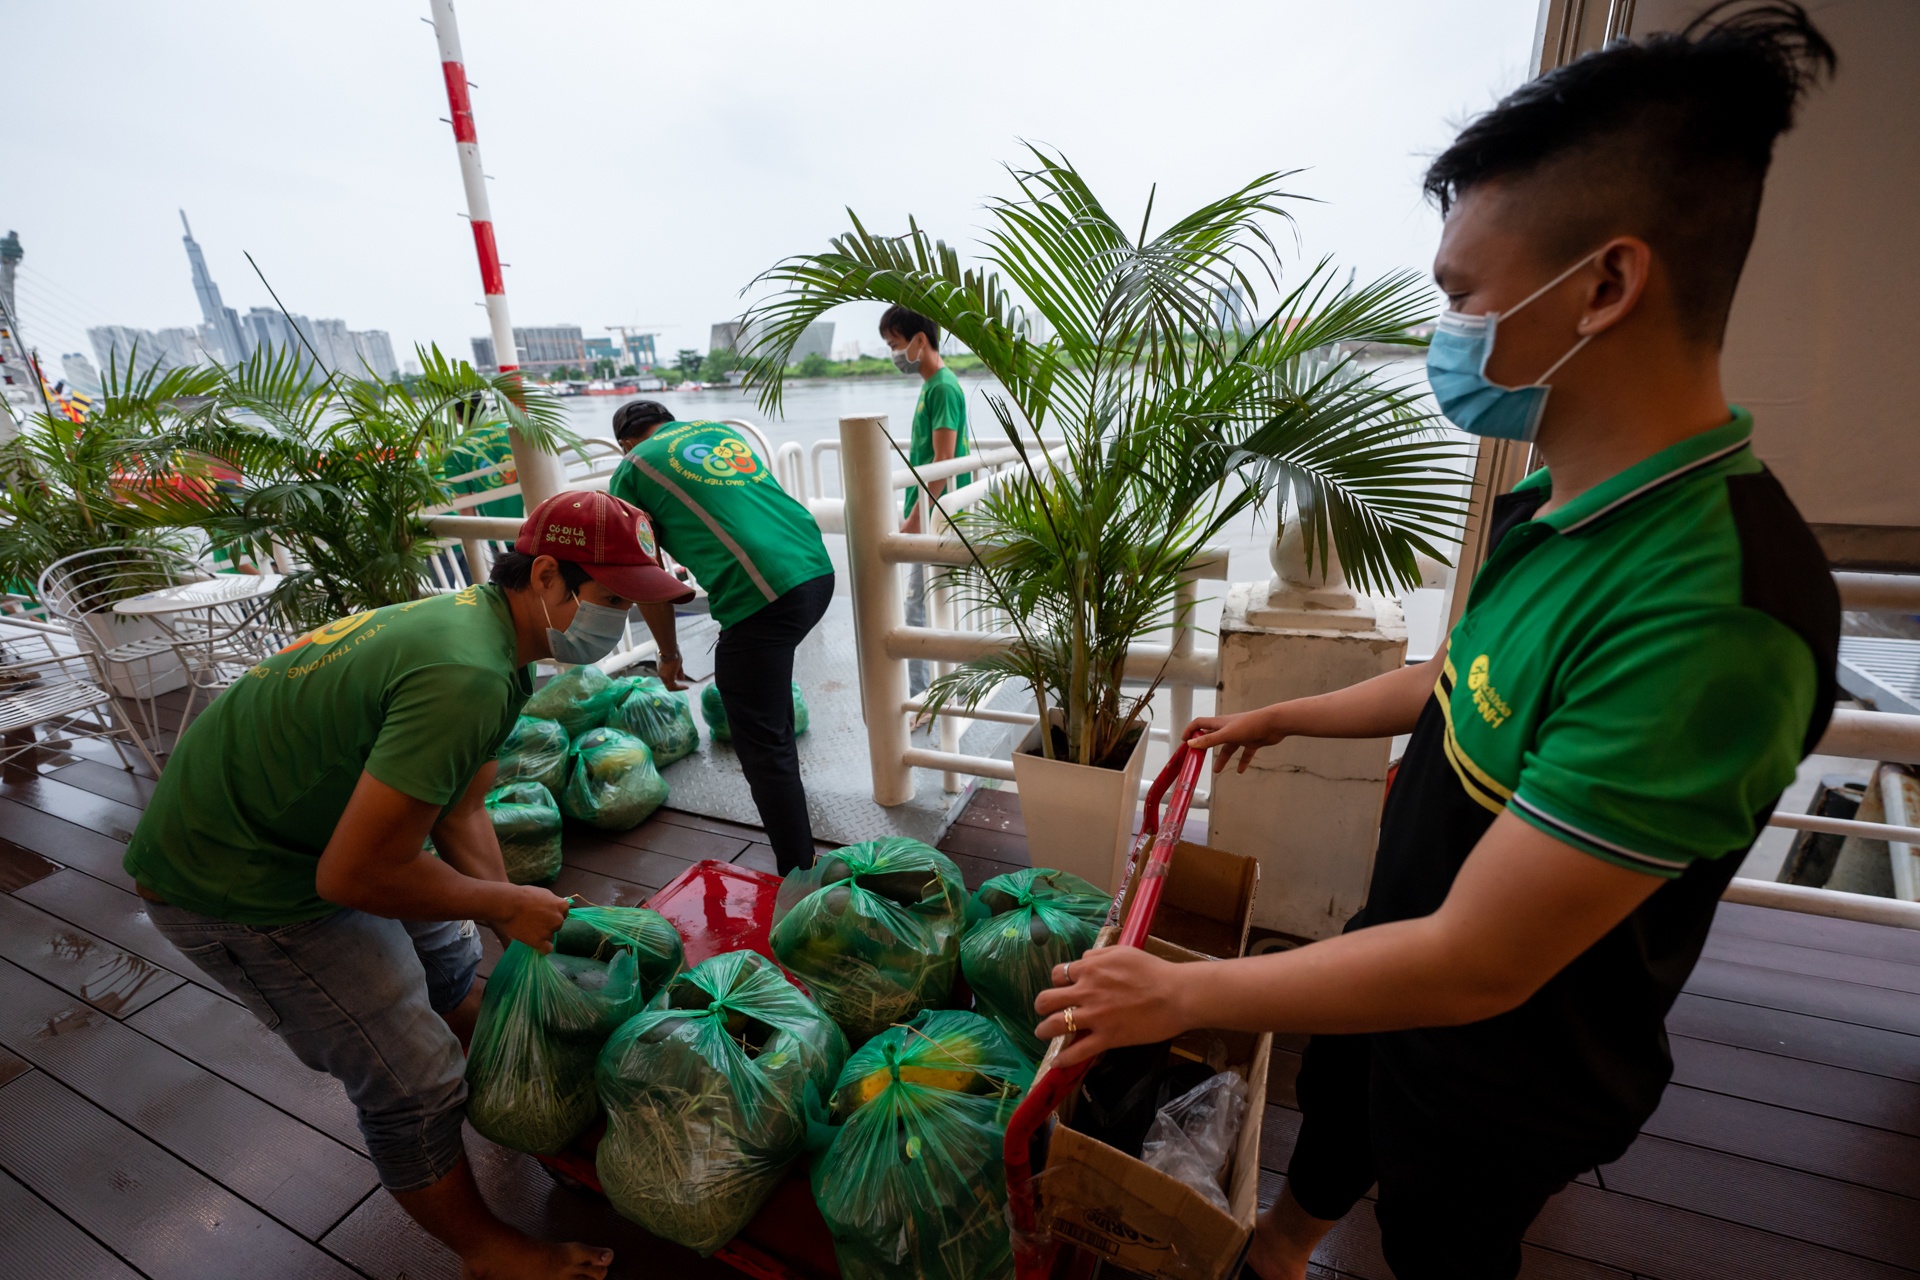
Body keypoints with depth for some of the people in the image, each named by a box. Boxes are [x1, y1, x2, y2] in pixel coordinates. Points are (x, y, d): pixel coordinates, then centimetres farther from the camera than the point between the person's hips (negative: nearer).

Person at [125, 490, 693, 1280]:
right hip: (231, 879, -9)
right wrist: (505, 903, -16)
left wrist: (522, 934, 0)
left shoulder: (484, 624, -4)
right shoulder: (465, 678, -36)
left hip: (299, 819, 9)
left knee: (448, 955, 24)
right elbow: (353, 876, -31)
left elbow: (459, 809, 1)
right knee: (410, 1080, 1)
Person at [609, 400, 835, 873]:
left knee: (762, 745, 2)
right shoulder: (720, 430, 26)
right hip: (819, 571, 8)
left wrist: (669, 655, 25)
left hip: (763, 595, -8)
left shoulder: (631, 470, 10)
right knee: (768, 679, 33)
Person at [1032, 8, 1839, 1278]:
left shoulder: (1711, 614, -38)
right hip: (1402, 959, 8)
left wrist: (1181, 993, -24)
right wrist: (1284, 717, 14)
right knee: (1330, 1111, 33)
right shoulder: (1560, 502, -9)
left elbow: (1473, 966, -34)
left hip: (1506, 1072, -8)